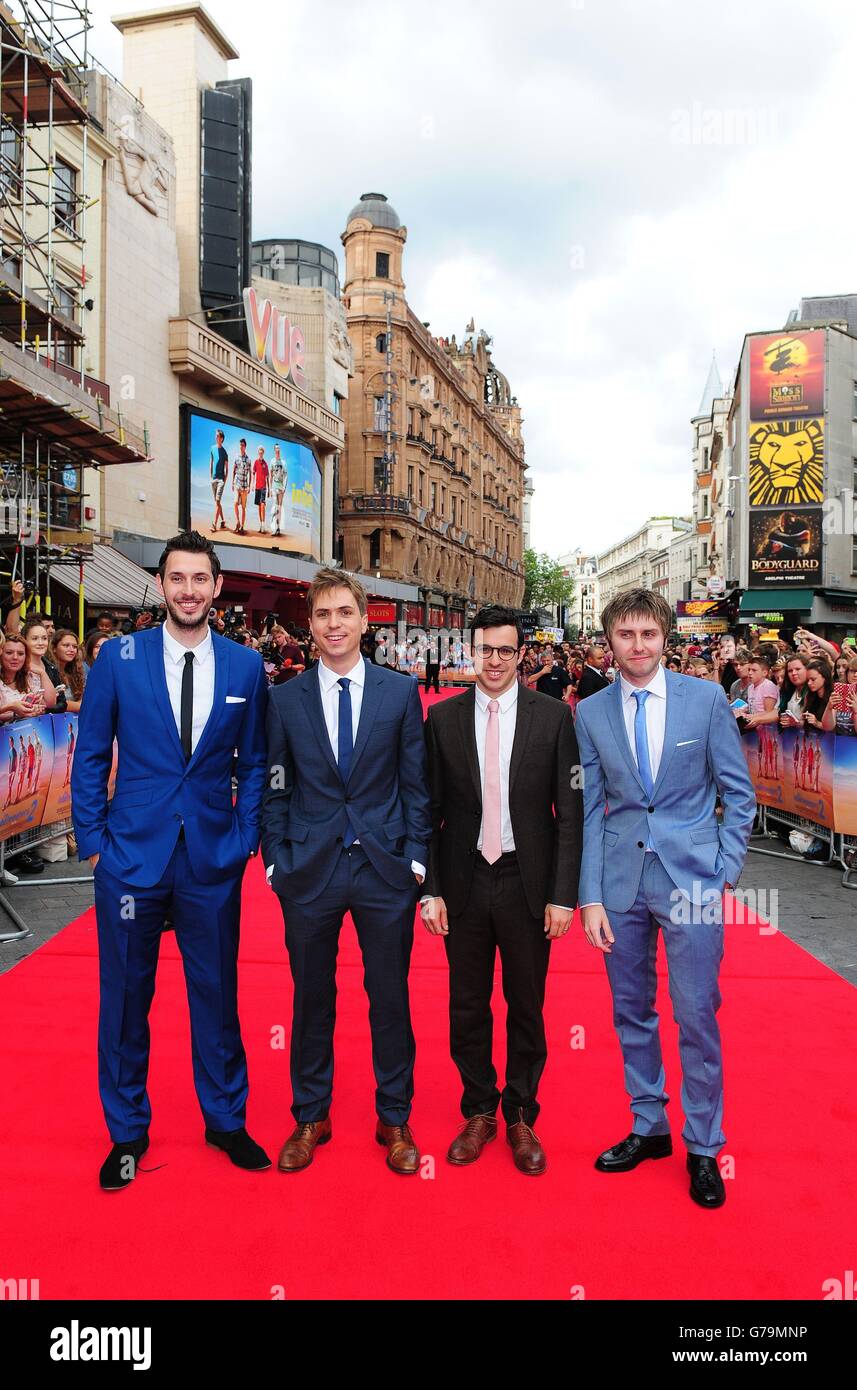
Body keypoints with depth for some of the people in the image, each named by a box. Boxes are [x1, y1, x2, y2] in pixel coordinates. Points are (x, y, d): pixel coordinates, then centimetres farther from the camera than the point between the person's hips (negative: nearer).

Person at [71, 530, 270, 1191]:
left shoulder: (245, 666, 1)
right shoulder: (119, 657, -2)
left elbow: (254, 763, 8)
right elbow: (90, 757, 2)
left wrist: (246, 837, 1)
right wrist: (93, 839, -2)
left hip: (213, 861, 1)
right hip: (131, 855, 0)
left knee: (217, 994, 12)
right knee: (125, 998, 11)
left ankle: (226, 1119, 33)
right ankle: (127, 1131, 31)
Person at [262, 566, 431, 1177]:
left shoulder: (400, 692, 1)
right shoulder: (285, 698, 3)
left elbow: (416, 783, 2)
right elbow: (276, 788, 6)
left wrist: (417, 855, -3)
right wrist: (276, 859, 1)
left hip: (385, 869, 0)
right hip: (309, 872, 1)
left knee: (390, 998, 10)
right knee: (312, 999, 13)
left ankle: (395, 1120, 29)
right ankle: (311, 1118, 32)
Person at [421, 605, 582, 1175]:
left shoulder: (553, 716, -4)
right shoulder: (443, 717, 0)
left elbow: (570, 812, -3)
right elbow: (429, 809, 3)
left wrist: (564, 894, -7)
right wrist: (430, 888, -2)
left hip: (527, 882, -1)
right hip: (463, 882, 1)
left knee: (526, 1006, 11)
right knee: (468, 1005, 13)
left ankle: (521, 1117, 31)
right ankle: (478, 1111, 33)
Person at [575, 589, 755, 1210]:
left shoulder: (706, 698, -3)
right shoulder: (591, 713, 2)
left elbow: (739, 793, 2)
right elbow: (590, 808, 2)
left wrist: (725, 871, -5)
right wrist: (591, 896, -2)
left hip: (691, 877, -2)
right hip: (621, 878, 2)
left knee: (697, 1016, 3)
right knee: (632, 1012, 13)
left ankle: (704, 1147, 22)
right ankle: (649, 1127, 32)